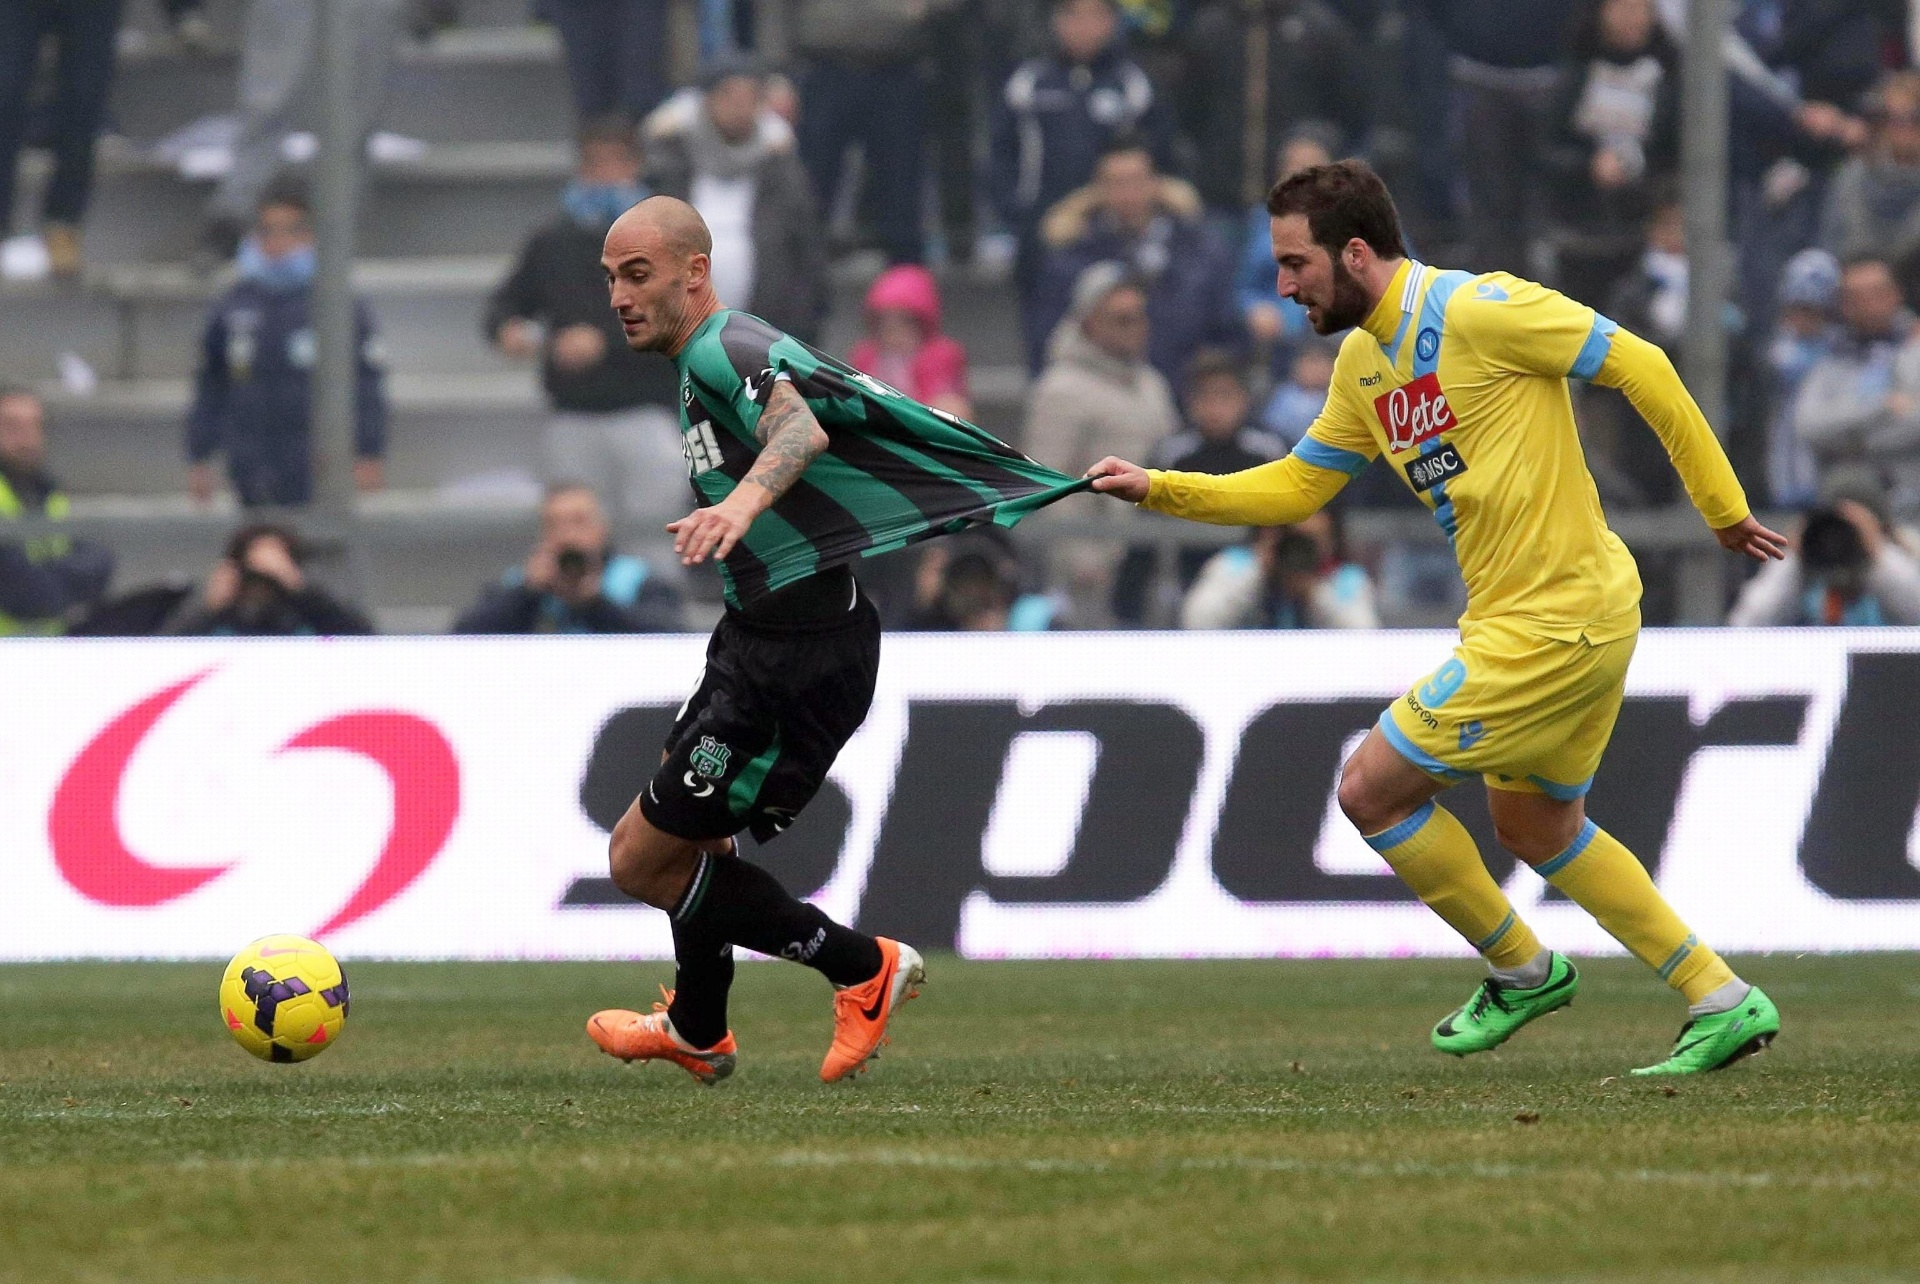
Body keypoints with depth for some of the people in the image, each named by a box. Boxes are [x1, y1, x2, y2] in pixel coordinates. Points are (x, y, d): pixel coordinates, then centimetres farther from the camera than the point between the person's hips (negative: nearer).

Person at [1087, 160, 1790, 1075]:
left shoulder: (1481, 311, -17)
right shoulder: (1363, 364, 10)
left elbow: (1639, 367, -14)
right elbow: (1295, 487, 20)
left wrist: (1724, 508, -11)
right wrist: (1159, 490, 8)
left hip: (1549, 623, -10)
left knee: (1372, 789, -2)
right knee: (1538, 831, 22)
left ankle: (1521, 969, 15)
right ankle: (1723, 1002, 25)